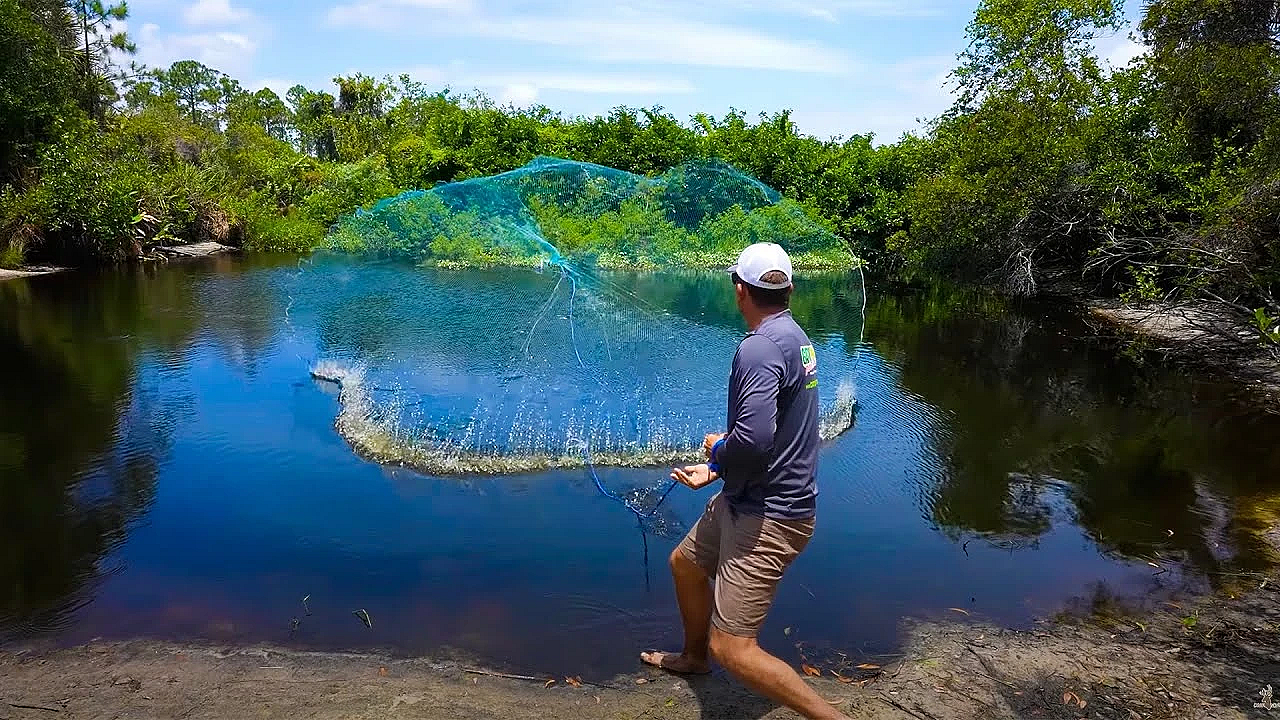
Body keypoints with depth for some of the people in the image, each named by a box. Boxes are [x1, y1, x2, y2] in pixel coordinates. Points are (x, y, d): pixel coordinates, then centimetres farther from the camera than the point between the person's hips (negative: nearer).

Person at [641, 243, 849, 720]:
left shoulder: (760, 347, -23)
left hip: (767, 518, -10)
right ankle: (694, 657, 52)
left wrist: (718, 451, -12)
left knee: (732, 648, -7)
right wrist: (717, 470, 14)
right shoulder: (794, 336, 9)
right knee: (685, 562, 29)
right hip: (745, 502, 10)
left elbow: (753, 438, -34)